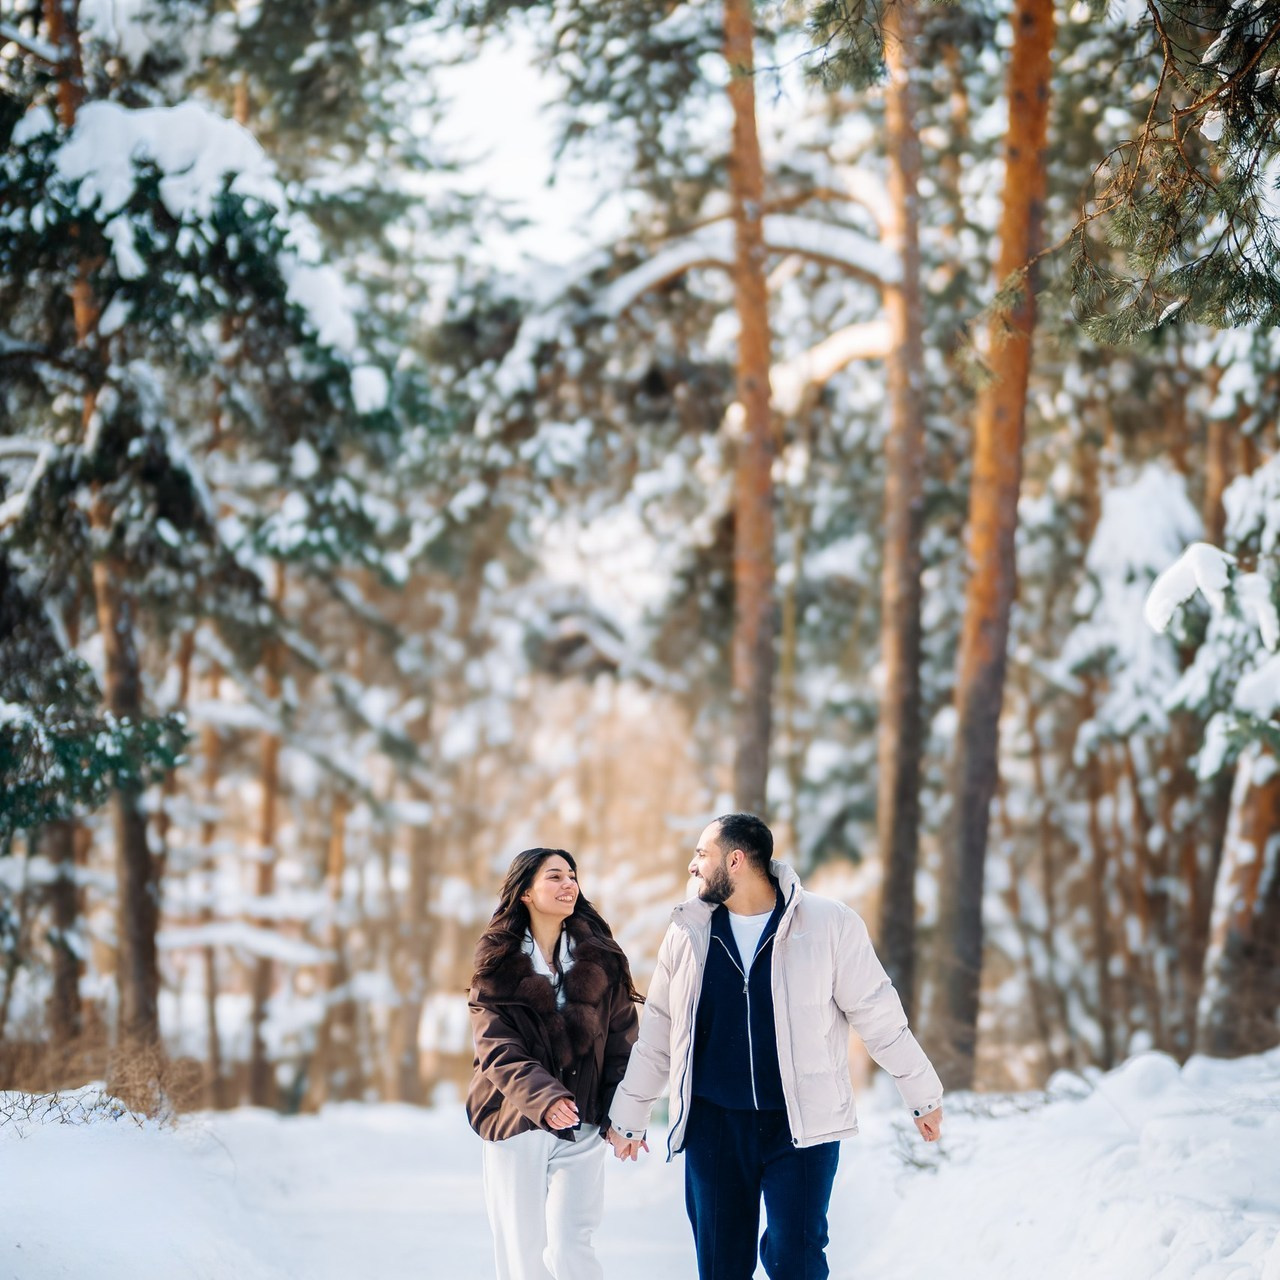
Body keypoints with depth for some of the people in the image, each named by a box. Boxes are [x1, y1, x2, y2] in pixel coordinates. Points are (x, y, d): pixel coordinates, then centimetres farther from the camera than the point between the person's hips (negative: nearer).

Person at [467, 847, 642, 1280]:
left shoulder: (602, 960, 5)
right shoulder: (498, 963, 0)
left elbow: (622, 1040, 5)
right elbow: (496, 1049, -11)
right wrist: (542, 1097, -28)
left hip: (582, 1130, 0)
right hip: (516, 1126, 0)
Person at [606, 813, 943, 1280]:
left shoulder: (829, 924, -7)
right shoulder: (689, 931, 3)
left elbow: (878, 1016, -2)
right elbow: (657, 1032, 11)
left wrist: (923, 1095, 2)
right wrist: (628, 1116, 14)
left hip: (802, 1124, -3)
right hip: (713, 1123, 3)